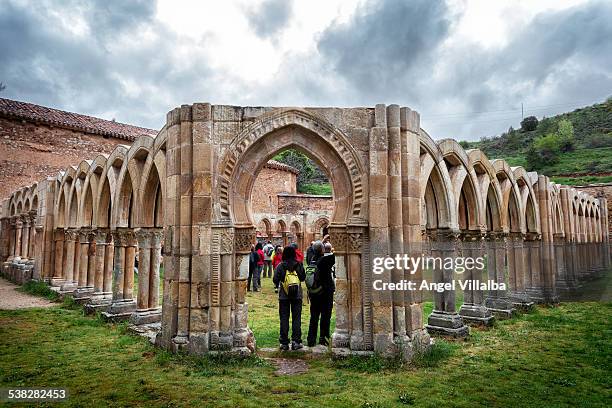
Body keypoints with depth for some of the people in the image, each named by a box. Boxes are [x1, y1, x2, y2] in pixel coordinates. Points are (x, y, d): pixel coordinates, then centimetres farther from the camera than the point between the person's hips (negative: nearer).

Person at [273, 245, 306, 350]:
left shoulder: (280, 266, -7)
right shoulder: (299, 265, -3)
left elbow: (275, 280, -5)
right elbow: (303, 278, 7)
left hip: (284, 295, -1)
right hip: (297, 295, 1)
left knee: (284, 318, 6)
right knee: (296, 318, 6)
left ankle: (284, 343, 9)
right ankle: (296, 341, 6)